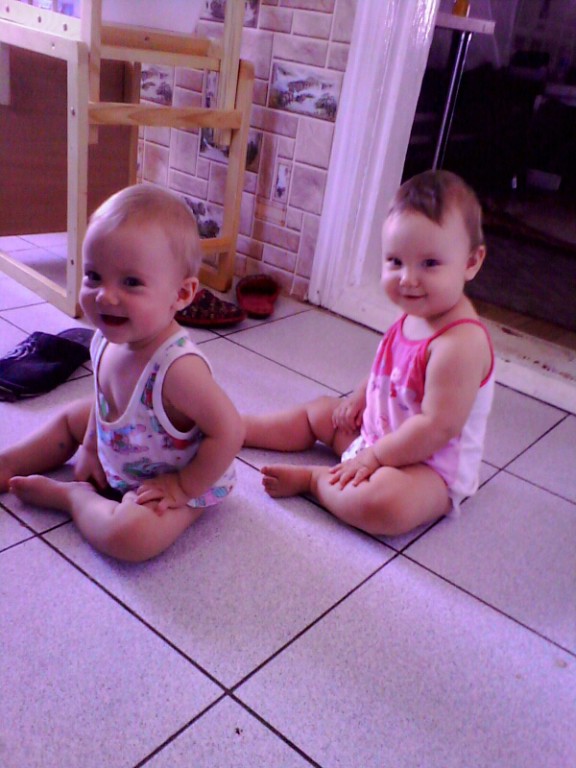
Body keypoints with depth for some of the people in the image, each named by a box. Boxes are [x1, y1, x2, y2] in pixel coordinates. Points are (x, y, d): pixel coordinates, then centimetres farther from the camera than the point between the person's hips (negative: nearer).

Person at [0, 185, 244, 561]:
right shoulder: (109, 337, -16)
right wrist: (90, 447, 9)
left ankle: (72, 496, -4)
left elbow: (228, 432, -35)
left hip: (176, 483, -8)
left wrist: (181, 488, -26)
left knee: (130, 535, -30)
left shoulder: (177, 366, -41)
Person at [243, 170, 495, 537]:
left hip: (432, 467, -9)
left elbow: (437, 427, -30)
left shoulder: (460, 343, -30)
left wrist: (373, 458, -24)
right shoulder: (414, 316, -1)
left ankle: (310, 478, -17)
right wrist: (358, 398, 7)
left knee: (384, 501, -40)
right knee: (319, 411, 19)